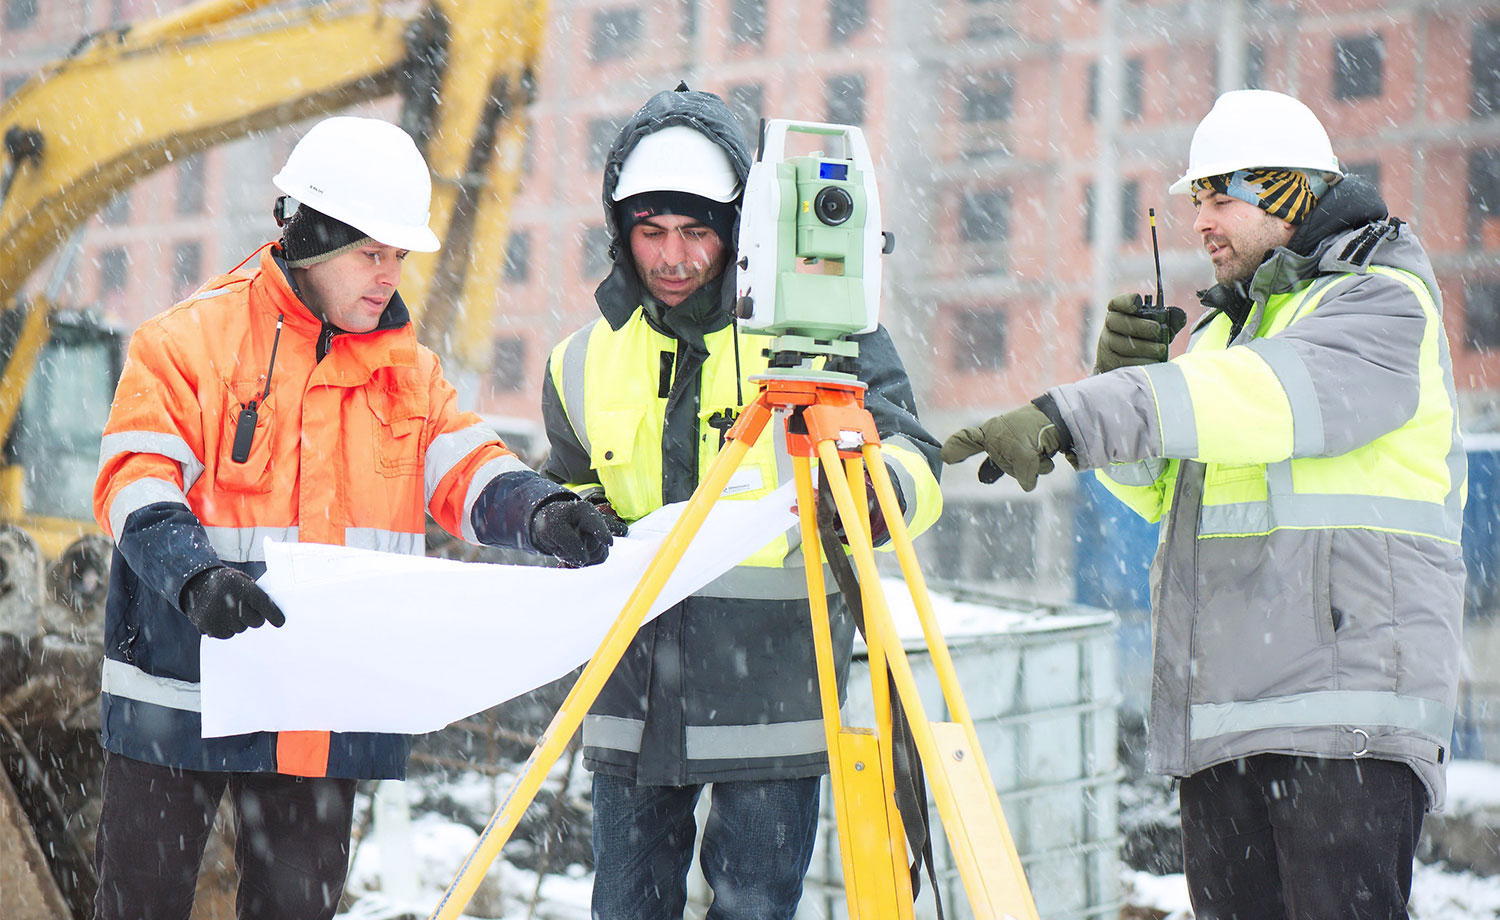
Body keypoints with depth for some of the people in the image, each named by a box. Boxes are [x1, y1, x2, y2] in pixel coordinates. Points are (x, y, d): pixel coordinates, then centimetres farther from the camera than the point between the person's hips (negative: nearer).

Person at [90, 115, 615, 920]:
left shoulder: (408, 370, 10)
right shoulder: (187, 342, -6)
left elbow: (465, 470, 2)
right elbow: (137, 487, -13)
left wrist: (536, 511, -21)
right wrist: (195, 576, -32)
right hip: (181, 691, -4)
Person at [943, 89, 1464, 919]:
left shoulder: (1386, 305, -3)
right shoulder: (1224, 325, 23)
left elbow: (1267, 394, -23)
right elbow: (1157, 488, 23)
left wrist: (1069, 418, -29)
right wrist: (1126, 375, 3)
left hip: (1347, 705, -7)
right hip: (1219, 710, 7)